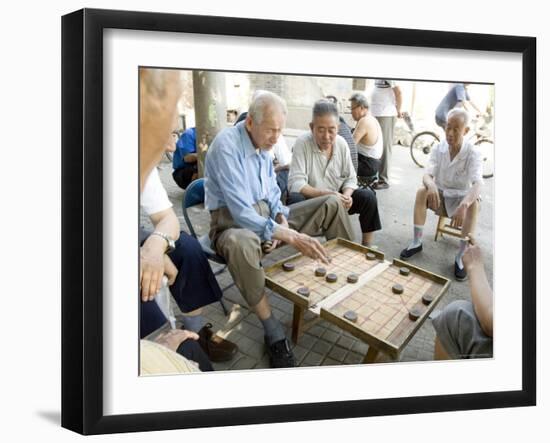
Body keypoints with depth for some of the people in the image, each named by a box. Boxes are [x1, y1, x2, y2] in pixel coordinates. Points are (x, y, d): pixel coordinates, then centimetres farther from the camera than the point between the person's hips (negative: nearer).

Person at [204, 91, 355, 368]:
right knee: (241, 244, -45)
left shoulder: (262, 143, 3)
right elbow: (241, 213, -30)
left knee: (332, 205, 1)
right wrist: (292, 237, -36)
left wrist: (283, 221, -7)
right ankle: (273, 331, -29)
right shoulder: (226, 145, -23)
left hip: (266, 215, 8)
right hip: (232, 223, -8)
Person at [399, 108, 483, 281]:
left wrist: (463, 205, -53)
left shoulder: (473, 154, -17)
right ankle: (416, 242, -18)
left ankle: (461, 256, -27)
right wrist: (431, 185, -45)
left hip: (461, 198, -2)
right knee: (421, 191, -28)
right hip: (439, 196, 2)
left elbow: (477, 184, -32)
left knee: (473, 203, -34)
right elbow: (427, 174, -18)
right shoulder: (439, 149, -7)